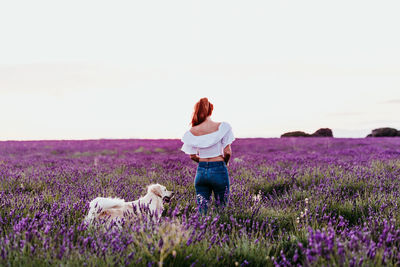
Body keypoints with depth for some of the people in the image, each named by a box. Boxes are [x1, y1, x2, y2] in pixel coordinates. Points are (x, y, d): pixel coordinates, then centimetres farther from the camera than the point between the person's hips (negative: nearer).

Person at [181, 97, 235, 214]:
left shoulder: (192, 132, -1)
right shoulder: (221, 127, -9)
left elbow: (192, 156, 4)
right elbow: (227, 152, -9)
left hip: (201, 170, 3)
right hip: (218, 170, -2)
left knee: (201, 209, 8)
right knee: (222, 208, 9)